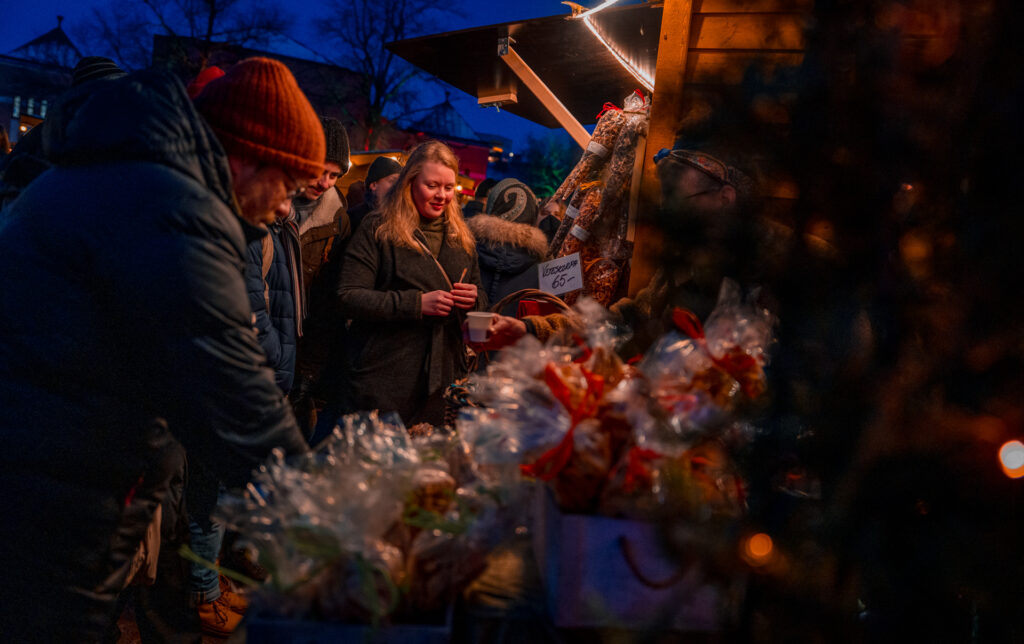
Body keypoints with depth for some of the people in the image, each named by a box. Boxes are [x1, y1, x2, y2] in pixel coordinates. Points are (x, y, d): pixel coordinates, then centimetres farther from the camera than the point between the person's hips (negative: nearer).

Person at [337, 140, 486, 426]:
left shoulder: (461, 236, 14)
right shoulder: (378, 230, -4)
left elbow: (479, 296, 23)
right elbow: (348, 299, -12)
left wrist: (474, 300, -2)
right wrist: (417, 303, -20)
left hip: (445, 378, 5)